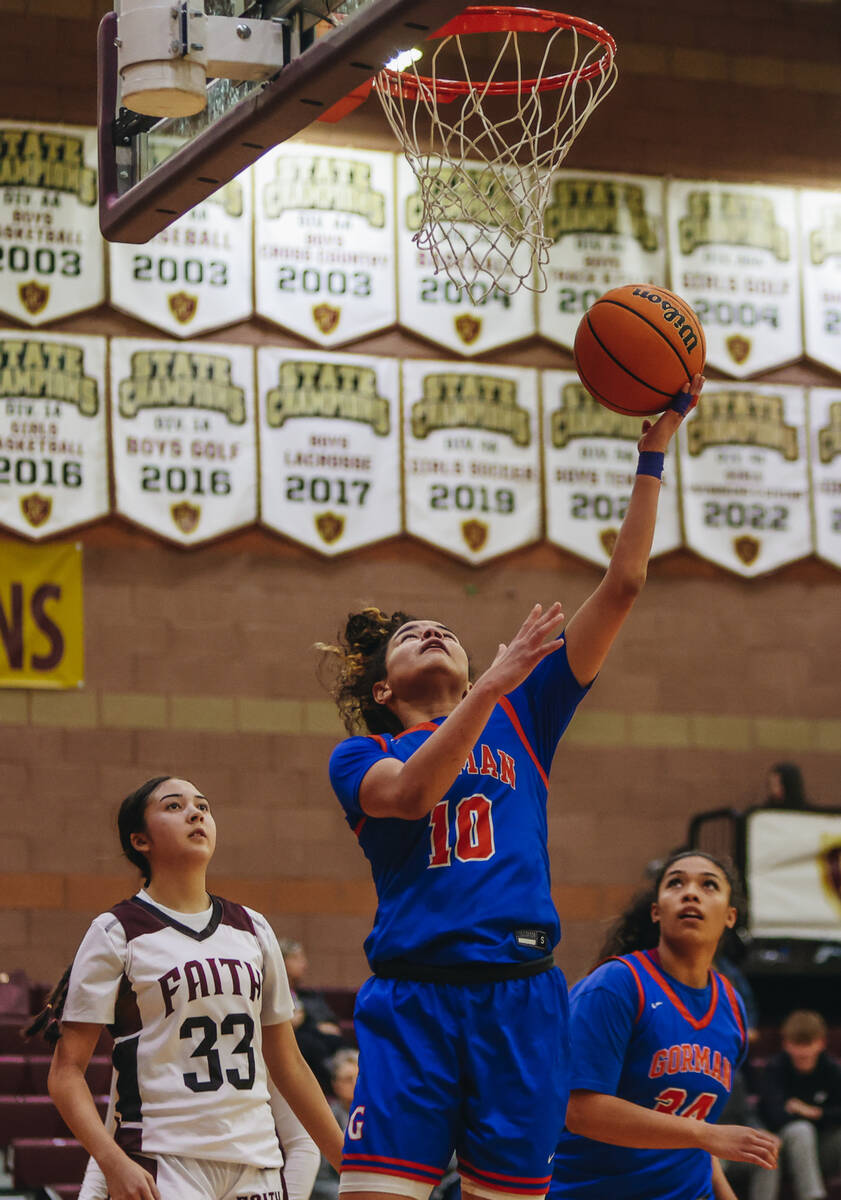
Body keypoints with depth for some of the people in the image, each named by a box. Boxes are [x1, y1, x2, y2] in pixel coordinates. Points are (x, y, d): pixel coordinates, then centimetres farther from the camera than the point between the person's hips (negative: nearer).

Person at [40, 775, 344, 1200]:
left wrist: (348, 1162, 19)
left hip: (256, 1163, 5)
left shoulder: (253, 930, 15)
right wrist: (114, 1162, -19)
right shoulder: (116, 933, 0)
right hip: (161, 1163, -5)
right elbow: (66, 1072, -5)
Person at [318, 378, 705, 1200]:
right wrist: (493, 684, -18)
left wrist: (653, 453, 9)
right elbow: (411, 792, -13)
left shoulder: (521, 718, 18)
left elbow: (622, 587, 13)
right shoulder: (360, 759, 13)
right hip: (411, 1000, -2)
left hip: (520, 999, 2)